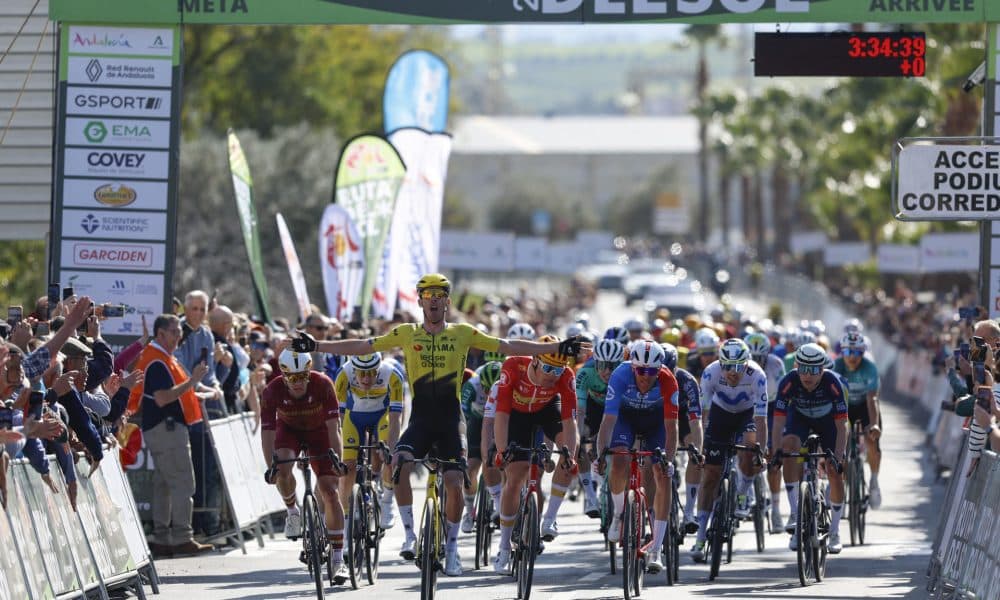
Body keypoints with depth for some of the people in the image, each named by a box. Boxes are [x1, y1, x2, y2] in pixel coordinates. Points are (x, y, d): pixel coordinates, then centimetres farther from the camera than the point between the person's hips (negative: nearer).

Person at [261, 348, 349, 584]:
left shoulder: (323, 385, -31)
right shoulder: (273, 391, -29)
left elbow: (333, 427, -30)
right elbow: (267, 433, -27)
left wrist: (337, 460, -39)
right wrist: (271, 466, -38)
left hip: (318, 430, 0)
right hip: (289, 429, 0)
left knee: (330, 491, -11)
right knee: (283, 471, -31)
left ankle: (338, 558, -7)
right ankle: (292, 511, 2)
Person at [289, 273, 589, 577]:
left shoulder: (463, 334, 3)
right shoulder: (406, 334, 5)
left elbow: (508, 347, 3)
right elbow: (363, 346, 6)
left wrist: (557, 348, -3)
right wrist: (316, 346, 0)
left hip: (451, 421, 0)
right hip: (420, 420, 0)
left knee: (454, 484, -9)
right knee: (399, 465, -26)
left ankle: (452, 546, 14)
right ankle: (410, 534, -14)